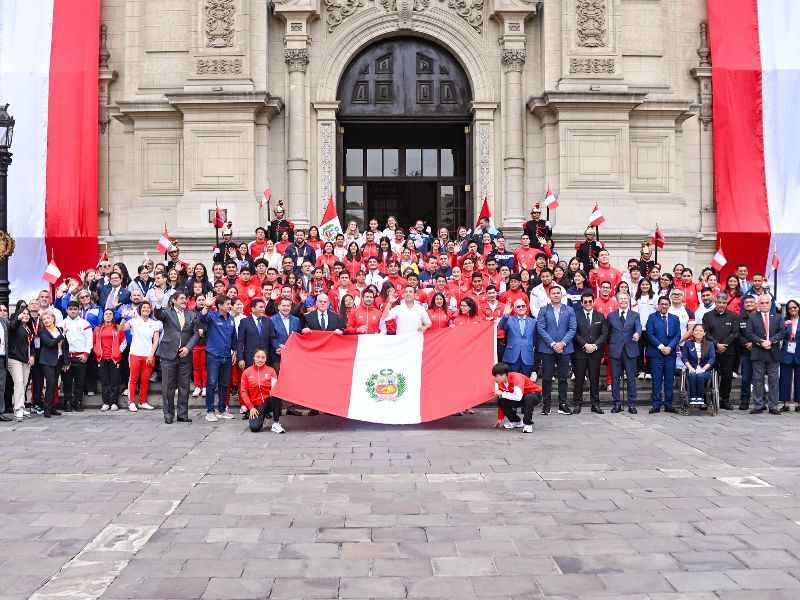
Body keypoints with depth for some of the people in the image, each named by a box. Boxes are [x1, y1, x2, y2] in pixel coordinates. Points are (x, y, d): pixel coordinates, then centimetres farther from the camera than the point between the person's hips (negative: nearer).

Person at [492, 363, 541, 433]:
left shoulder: (516, 378, -31)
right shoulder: (500, 382, -10)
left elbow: (518, 397, -42)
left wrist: (502, 394, -32)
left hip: (534, 394, -6)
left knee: (529, 398, -41)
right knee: (501, 401, -15)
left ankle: (527, 424, -20)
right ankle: (515, 421, 7)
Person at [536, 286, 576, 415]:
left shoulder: (569, 311, 9)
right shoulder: (543, 310, 5)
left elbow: (572, 329, 2)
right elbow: (540, 329, -3)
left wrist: (562, 343, -11)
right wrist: (552, 344, -12)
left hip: (564, 348, 1)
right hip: (547, 349, -1)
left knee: (563, 378, 5)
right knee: (547, 378, -1)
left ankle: (562, 404, 11)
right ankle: (546, 405, 6)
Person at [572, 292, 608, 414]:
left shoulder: (600, 316, 10)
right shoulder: (576, 316, 3)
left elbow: (604, 333, 4)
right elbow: (575, 333, -4)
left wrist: (595, 345, -9)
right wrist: (585, 345, -13)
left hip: (595, 352, 2)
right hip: (580, 352, -2)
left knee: (595, 379, 5)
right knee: (579, 379, 0)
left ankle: (595, 404, 11)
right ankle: (577, 404, 6)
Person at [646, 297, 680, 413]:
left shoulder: (674, 319, 12)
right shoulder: (652, 317, 4)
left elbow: (677, 335, 5)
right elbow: (650, 334, -4)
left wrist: (670, 347, -9)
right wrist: (660, 346, -12)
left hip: (670, 352, 3)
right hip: (656, 353, -3)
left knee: (669, 379, 5)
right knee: (657, 379, -2)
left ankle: (668, 404, 10)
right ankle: (656, 404, 2)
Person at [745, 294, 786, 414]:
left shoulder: (777, 318, 12)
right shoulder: (752, 317, 6)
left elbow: (782, 332, 0)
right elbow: (749, 333, -4)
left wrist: (771, 341, -14)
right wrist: (761, 342, -15)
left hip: (774, 353, 1)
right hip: (758, 354, -1)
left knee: (773, 380, 3)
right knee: (758, 380, 2)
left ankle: (773, 406, 8)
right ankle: (758, 405, 6)